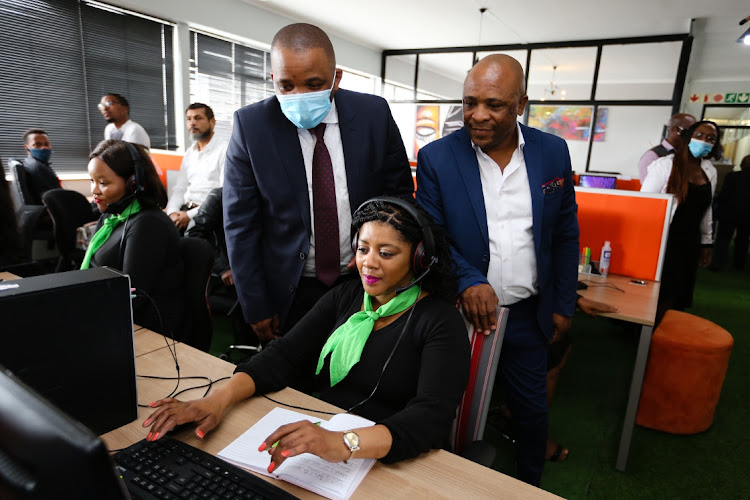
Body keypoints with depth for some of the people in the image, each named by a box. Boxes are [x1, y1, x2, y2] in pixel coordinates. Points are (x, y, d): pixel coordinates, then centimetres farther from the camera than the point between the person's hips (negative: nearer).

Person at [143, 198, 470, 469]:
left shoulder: (440, 322, -10)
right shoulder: (344, 297, 7)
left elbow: (432, 417, -24)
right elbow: (285, 356, -2)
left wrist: (342, 444, -41)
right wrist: (219, 399, -20)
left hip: (391, 466, -4)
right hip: (316, 435, 5)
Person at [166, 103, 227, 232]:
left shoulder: (224, 150, -5)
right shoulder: (189, 153, 19)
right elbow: (180, 188, 18)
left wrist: (191, 215, -17)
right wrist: (172, 212, -4)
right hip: (185, 209, 6)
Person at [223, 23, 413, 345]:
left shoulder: (374, 113, -8)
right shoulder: (250, 124, -12)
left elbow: (400, 191, 3)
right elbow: (240, 224, -8)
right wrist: (256, 306, -7)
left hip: (365, 281, 2)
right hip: (291, 291, -1)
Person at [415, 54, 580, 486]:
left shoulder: (553, 152, -3)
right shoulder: (436, 157, -11)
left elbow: (565, 235, 4)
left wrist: (564, 304, 6)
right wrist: (467, 281, -24)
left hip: (528, 315, 2)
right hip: (462, 309, -1)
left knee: (531, 406, 19)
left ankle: (531, 483, 48)